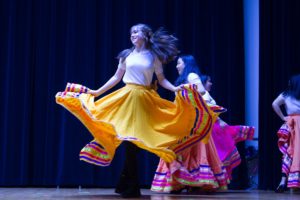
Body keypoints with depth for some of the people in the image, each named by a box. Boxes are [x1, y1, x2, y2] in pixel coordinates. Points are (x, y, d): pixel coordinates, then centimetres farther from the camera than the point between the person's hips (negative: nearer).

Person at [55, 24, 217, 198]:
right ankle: (130, 185, 7)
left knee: (137, 137, -3)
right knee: (129, 138, -3)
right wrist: (97, 92, 10)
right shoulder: (126, 55, 9)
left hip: (145, 100, -1)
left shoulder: (154, 56, 5)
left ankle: (128, 184, 9)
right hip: (127, 97, 1)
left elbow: (162, 79, 4)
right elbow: (116, 77, 13)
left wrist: (175, 88, -14)